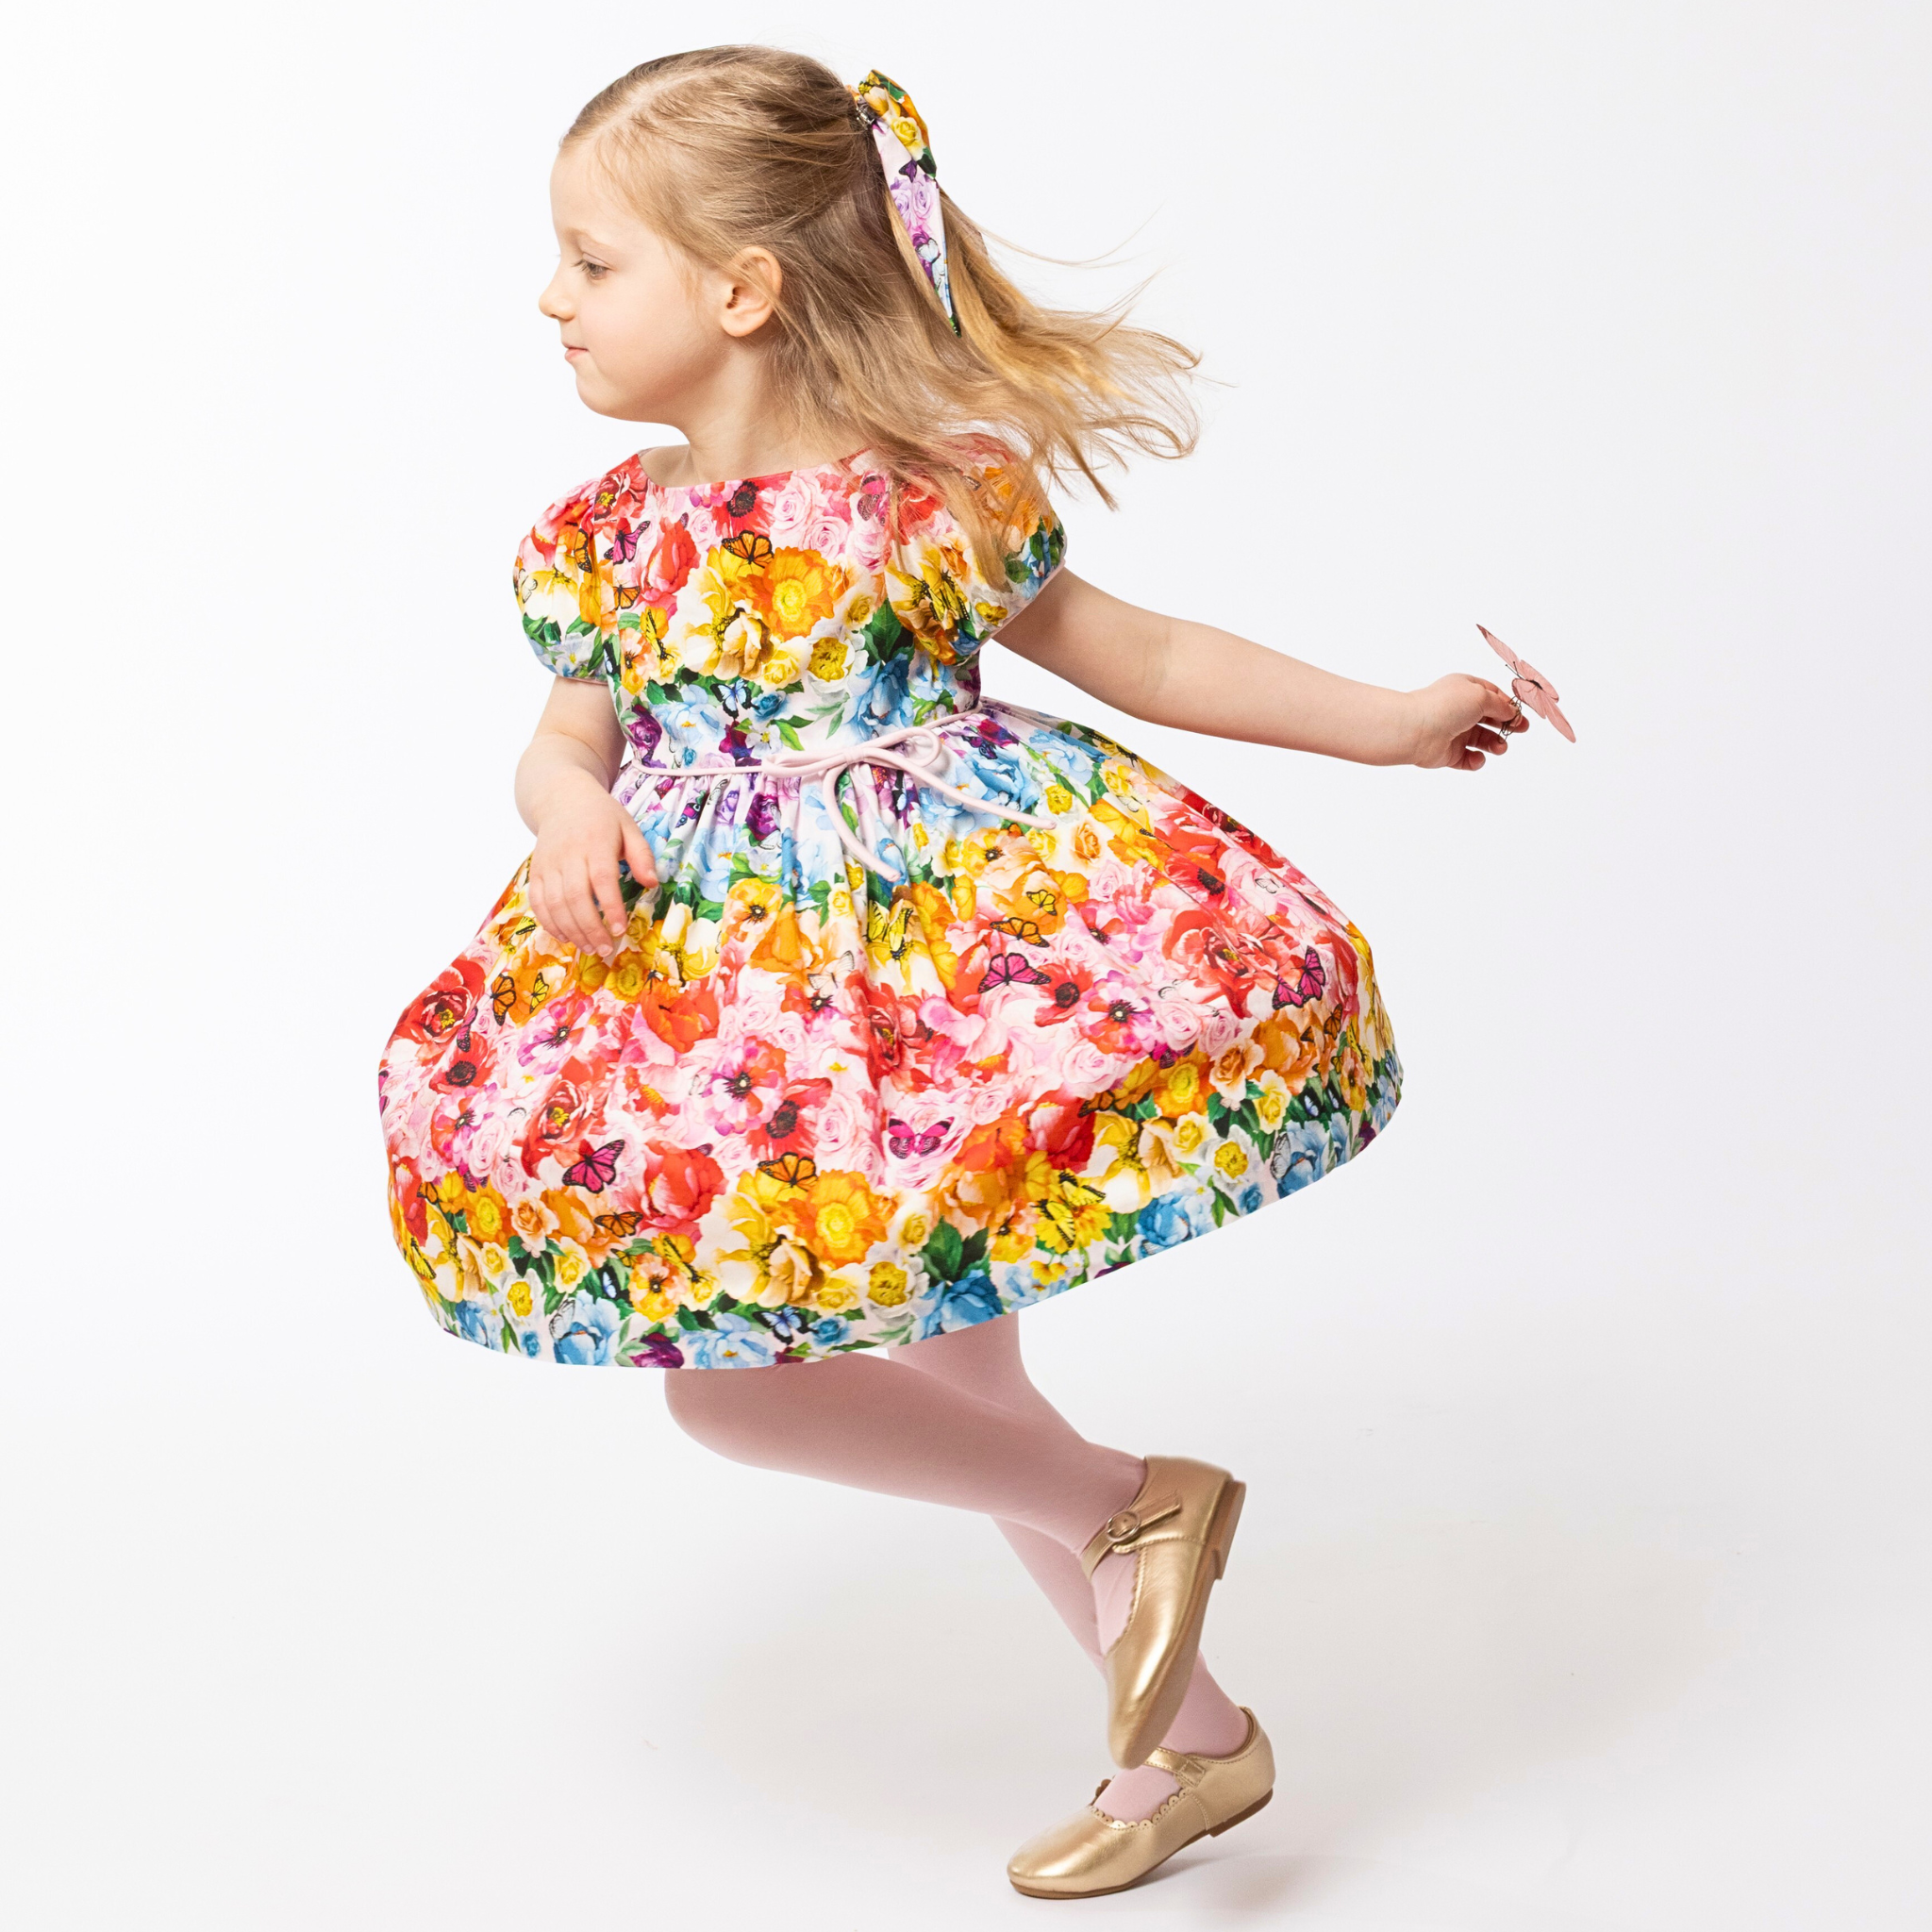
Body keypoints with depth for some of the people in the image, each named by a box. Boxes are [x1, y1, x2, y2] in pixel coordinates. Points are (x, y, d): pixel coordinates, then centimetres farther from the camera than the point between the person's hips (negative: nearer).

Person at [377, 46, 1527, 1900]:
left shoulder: (945, 493, -7)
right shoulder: (600, 535, 4)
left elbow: (1130, 651, 5)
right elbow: (564, 741, 15)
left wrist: (1389, 719, 9)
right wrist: (571, 819, -9)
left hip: (947, 931, -6)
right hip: (726, 982, 6)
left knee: (733, 1383, -14)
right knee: (955, 1381, 13)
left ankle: (1135, 1501, 5)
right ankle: (1190, 1740, 30)